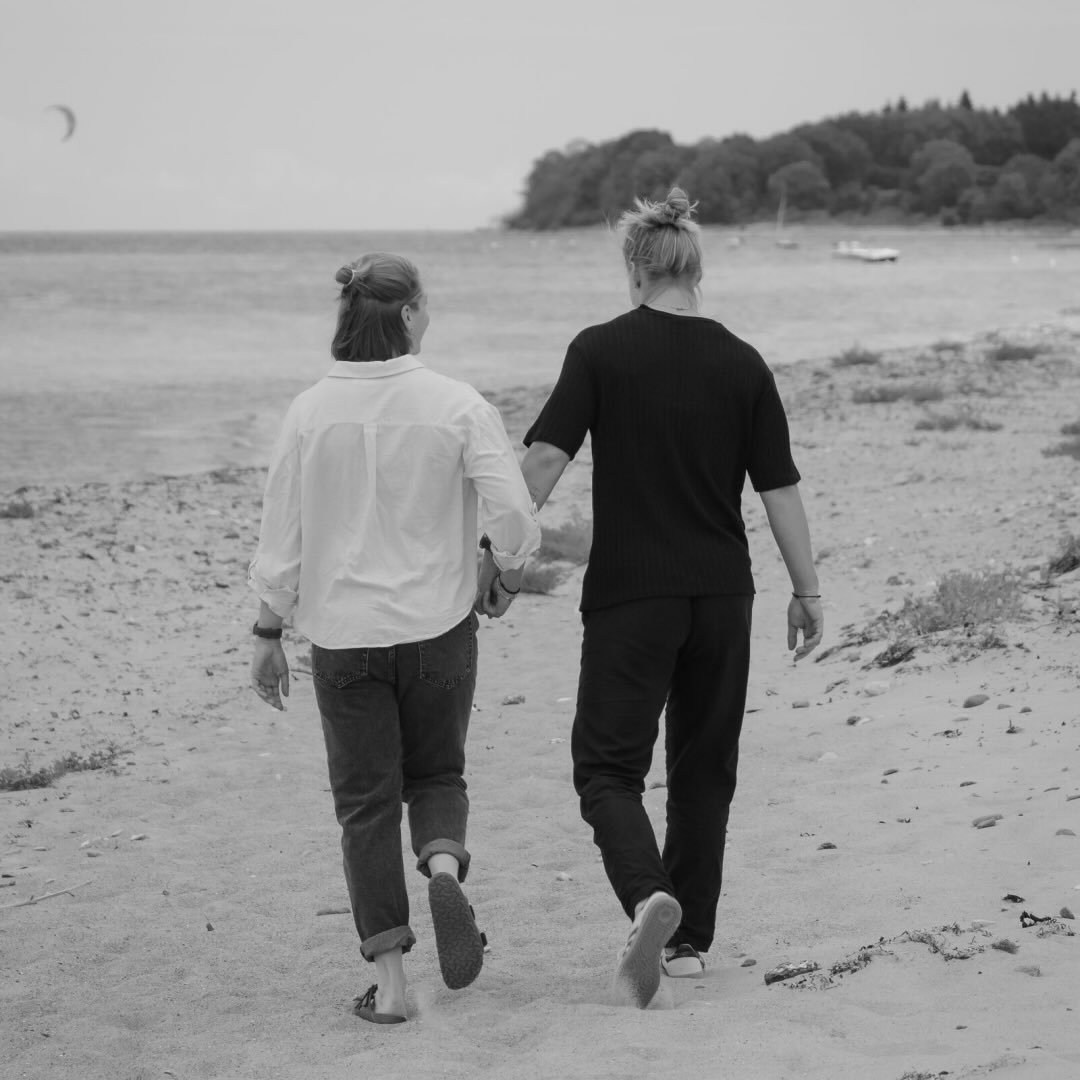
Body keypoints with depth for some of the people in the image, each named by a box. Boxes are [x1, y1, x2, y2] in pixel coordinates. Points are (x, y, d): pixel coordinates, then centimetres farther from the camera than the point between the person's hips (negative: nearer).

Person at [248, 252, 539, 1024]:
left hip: (343, 634, 1)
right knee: (436, 774, 20)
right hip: (439, 625, -1)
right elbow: (516, 515, -14)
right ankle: (445, 868, -11)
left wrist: (269, 633, 9)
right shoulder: (456, 405, -9)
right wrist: (506, 577, 6)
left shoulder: (311, 413, -4)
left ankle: (389, 981, 7)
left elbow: (281, 534, 0)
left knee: (366, 800, 8)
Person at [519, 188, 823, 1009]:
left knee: (608, 763, 3)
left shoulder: (600, 351, -5)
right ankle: (689, 940, 20)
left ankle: (649, 897, -23)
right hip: (722, 597, 3)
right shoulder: (741, 364, 2)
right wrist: (808, 590, 9)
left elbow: (545, 459, -11)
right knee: (705, 768, 15)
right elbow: (781, 487, 2)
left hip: (629, 595, -3)